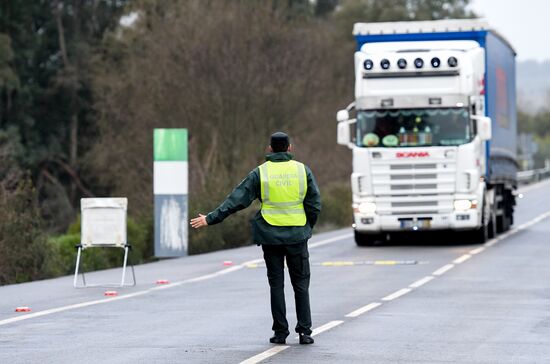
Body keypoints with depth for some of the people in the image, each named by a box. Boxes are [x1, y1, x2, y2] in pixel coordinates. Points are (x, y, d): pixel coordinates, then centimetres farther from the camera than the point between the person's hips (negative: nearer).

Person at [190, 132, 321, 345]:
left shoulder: (260, 173, -3)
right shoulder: (302, 170, -1)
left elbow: (236, 200, -6)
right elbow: (314, 204, 1)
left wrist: (211, 219, -2)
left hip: (270, 237, 0)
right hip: (297, 236, 0)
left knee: (276, 284, 8)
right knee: (301, 284, 8)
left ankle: (280, 332, 7)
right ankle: (304, 331, 2)